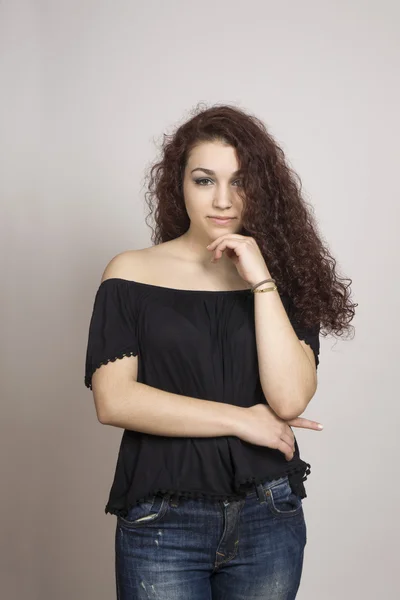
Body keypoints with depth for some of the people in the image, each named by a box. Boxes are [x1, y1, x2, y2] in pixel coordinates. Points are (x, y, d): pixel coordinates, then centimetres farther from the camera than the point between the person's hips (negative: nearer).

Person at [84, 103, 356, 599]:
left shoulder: (282, 277, 2)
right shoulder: (133, 273, -2)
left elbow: (289, 399, -12)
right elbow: (113, 401, -11)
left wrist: (261, 280, -14)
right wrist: (241, 419, -11)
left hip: (269, 518, 2)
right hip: (162, 522, -2)